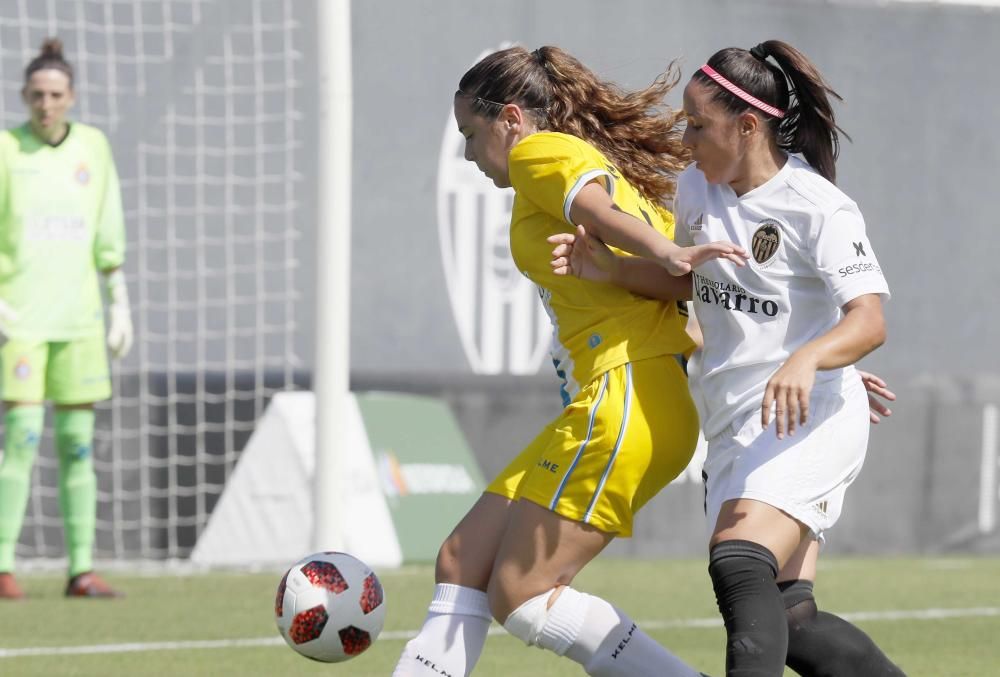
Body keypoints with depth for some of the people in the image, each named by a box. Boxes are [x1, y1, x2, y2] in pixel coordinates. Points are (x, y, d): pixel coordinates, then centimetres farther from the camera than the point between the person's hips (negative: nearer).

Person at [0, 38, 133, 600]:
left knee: (79, 439, 3)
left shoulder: (93, 147, 8)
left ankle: (82, 568, 7)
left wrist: (121, 305, 9)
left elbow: (109, 236, 12)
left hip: (78, 317, 4)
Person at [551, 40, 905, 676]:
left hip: (806, 419, -8)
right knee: (788, 618, 2)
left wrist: (805, 360, -42)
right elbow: (685, 278, 23)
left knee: (738, 566, -28)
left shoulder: (819, 208, -14)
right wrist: (607, 267, 5)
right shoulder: (696, 188, 7)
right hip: (734, 427, 8)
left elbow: (869, 319, -23)